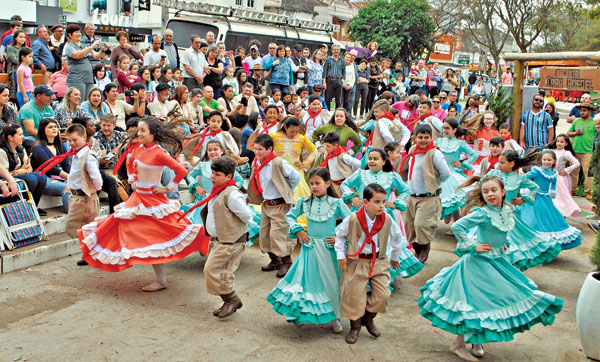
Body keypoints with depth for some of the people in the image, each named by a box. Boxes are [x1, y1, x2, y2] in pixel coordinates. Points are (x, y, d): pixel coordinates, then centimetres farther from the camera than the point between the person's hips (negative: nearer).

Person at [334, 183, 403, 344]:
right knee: (355, 296, 1)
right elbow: (340, 236, 4)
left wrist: (394, 256, 22)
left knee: (382, 295, -3)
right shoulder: (353, 219, -14)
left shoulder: (387, 219, -5)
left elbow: (397, 236, 15)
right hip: (357, 262, -3)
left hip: (379, 262, 3)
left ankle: (369, 318, 26)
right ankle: (355, 327, 25)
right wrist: (341, 255, -3)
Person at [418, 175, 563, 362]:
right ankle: (459, 344, 10)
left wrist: (501, 244, 10)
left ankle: (477, 341, 28)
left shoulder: (507, 210, 2)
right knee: (474, 300, -3)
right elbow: (457, 226, -27)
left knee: (490, 300, 12)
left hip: (497, 261, 8)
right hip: (479, 262, -8)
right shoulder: (482, 213, -22)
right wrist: (471, 246, -21)